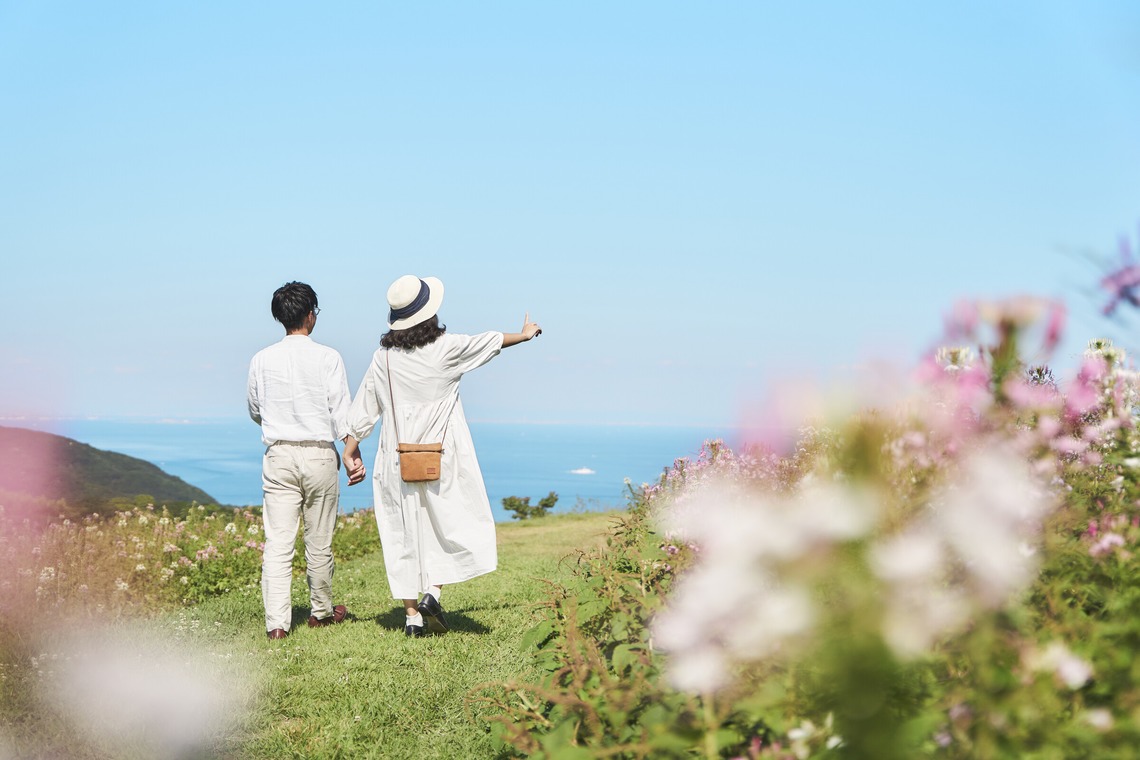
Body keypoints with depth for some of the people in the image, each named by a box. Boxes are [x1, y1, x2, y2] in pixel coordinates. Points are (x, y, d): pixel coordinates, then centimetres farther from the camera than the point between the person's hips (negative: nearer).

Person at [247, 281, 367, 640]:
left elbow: (255, 412, 15)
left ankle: (276, 621, -8)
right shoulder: (327, 358, -5)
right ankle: (321, 611, 26)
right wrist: (353, 454, -3)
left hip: (278, 455, 2)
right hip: (319, 455, -2)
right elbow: (341, 410, -7)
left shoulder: (262, 360, 3)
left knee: (277, 541, -1)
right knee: (319, 541, 11)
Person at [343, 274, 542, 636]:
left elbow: (364, 407, 7)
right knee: (456, 523, 9)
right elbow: (491, 341, 10)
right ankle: (433, 592, -6)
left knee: (405, 533, 8)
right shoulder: (445, 348, -7)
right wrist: (525, 334, 28)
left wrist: (351, 448, 17)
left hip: (398, 462, 4)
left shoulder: (383, 358, 2)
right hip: (442, 458, -4)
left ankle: (412, 614, 10)